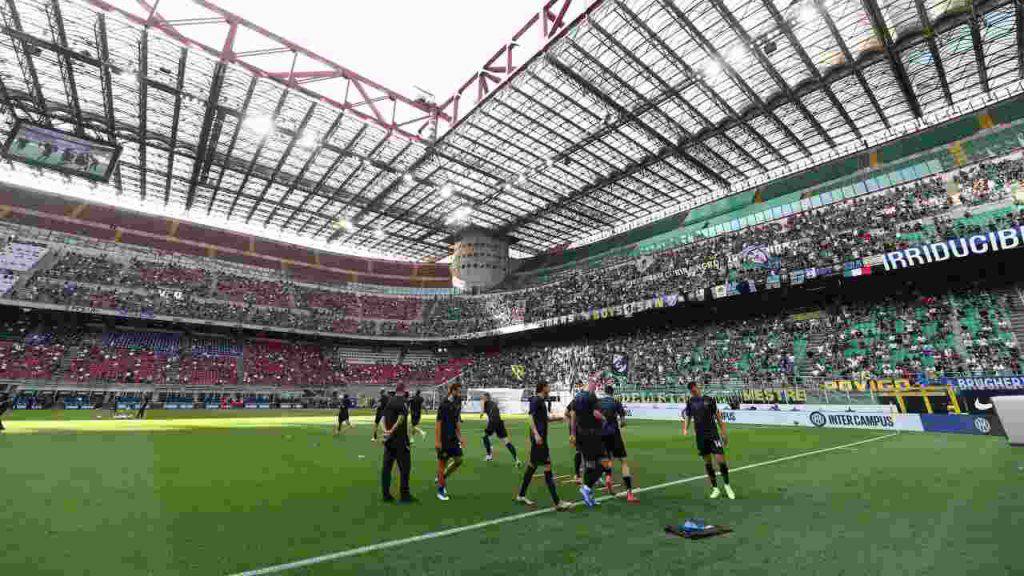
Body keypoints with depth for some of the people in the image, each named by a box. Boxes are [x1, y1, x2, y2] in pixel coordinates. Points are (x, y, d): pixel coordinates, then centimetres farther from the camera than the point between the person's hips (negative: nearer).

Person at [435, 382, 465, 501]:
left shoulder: (458, 404, 5)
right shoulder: (444, 404, -16)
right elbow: (438, 423, -16)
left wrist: (460, 437, 12)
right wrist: (437, 441, -17)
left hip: (453, 437, 7)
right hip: (443, 439, -7)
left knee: (458, 460, 6)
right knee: (442, 462, 3)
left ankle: (442, 477, 27)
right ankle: (440, 490, 18)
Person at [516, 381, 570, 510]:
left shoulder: (541, 400, 16)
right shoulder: (536, 400, -12)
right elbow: (531, 417, -19)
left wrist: (557, 418, 17)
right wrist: (536, 434, -29)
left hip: (541, 437, 10)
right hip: (538, 437, -10)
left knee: (532, 465, 15)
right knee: (547, 467, -9)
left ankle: (521, 495, 26)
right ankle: (557, 502, -6)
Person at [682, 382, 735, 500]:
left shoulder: (709, 400, -1)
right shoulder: (690, 402, 5)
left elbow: (718, 417, 4)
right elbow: (687, 417, 10)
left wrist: (724, 433, 3)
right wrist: (685, 429, -6)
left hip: (713, 434, -2)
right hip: (700, 436, 2)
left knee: (721, 460, -5)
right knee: (707, 463, 8)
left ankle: (727, 486, 18)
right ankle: (715, 489, 21)